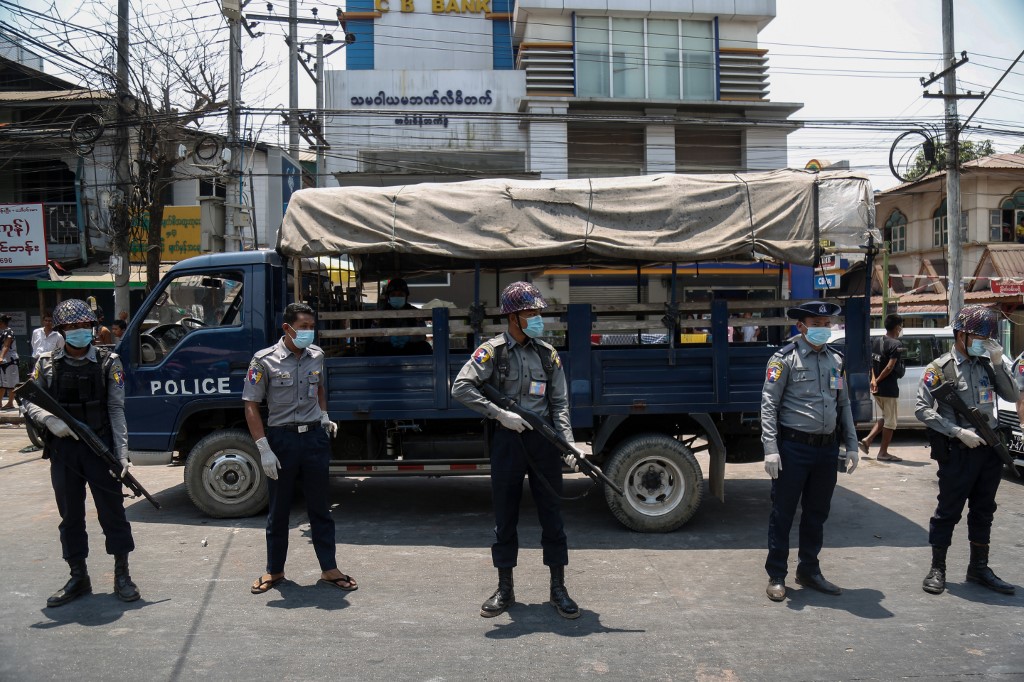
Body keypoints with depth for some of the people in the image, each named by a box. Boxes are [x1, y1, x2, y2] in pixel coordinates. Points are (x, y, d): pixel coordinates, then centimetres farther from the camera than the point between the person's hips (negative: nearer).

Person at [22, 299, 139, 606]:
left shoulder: (108, 362, -2)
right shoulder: (47, 364, 4)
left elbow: (116, 409, -5)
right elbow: (29, 402, 7)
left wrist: (122, 453, -12)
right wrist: (49, 419, -15)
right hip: (62, 450, 3)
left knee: (112, 510, 2)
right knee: (70, 515, 11)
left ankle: (122, 575, 13)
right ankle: (78, 578, 24)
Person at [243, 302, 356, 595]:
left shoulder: (316, 356, 4)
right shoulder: (265, 360, -10)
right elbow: (251, 406, -8)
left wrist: (324, 416, 7)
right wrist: (264, 449, -14)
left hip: (314, 436, 3)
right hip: (282, 439, -3)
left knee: (320, 507, 10)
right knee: (278, 510, 10)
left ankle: (329, 569, 20)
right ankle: (274, 571, 26)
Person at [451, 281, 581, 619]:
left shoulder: (548, 354, 7)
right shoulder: (492, 351, -3)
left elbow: (559, 404, 5)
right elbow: (460, 388, -12)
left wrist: (567, 442, -9)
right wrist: (500, 414, -17)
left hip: (543, 439, 2)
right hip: (507, 439, -2)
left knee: (551, 513, 6)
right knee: (504, 515, 7)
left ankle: (558, 588, 18)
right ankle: (505, 589, 21)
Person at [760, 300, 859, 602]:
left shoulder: (835, 359, 12)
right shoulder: (785, 359, -6)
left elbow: (844, 405, 17)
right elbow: (769, 405, -9)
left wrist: (851, 446, 12)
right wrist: (771, 449, -16)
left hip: (827, 448, 6)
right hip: (794, 447, -6)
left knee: (817, 513, 15)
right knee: (783, 513, 2)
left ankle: (809, 571, 30)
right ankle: (776, 576, 14)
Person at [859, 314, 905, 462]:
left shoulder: (876, 341, 9)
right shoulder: (896, 344, -15)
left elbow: (873, 363, 5)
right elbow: (890, 367, -21)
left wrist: (874, 379, -5)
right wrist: (878, 380, -11)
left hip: (877, 388, 8)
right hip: (889, 388, -8)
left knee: (885, 418, 22)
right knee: (890, 421, 4)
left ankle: (866, 440, 11)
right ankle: (883, 453, 10)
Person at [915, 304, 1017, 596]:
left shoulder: (988, 364, 9)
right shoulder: (940, 368, -8)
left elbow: (1013, 396, 4)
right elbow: (923, 409, -12)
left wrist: (999, 363, -7)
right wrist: (959, 432, -19)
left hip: (990, 449, 6)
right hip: (959, 451, -5)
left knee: (983, 511, 14)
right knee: (948, 511, 2)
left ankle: (979, 568, 26)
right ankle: (937, 569, 13)